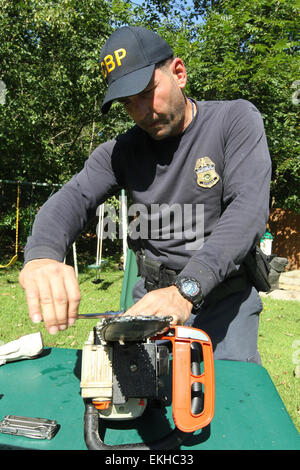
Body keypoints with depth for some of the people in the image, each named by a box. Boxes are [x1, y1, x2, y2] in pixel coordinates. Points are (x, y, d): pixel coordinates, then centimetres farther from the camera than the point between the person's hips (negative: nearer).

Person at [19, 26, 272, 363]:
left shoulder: (236, 120, -8)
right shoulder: (122, 150, 1)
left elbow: (249, 208, -20)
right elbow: (73, 199, -12)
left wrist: (186, 289, -31)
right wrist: (41, 255, -36)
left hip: (224, 293, -2)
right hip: (153, 294, 3)